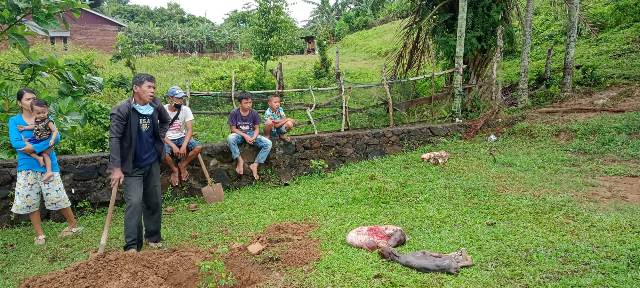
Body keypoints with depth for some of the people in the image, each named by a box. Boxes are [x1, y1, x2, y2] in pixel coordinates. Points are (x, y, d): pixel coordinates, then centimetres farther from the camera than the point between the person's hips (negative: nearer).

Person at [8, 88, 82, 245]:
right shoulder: (14, 121, 3)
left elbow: (56, 136, -11)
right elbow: (15, 142, -10)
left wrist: (35, 148, -22)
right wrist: (44, 145, -17)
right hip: (27, 167, 1)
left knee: (57, 197, -1)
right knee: (30, 201, 5)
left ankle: (73, 225, 18)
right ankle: (39, 235, 17)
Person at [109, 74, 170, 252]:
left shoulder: (156, 106, -3)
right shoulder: (122, 110, -18)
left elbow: (165, 121, 19)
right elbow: (114, 138, -20)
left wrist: (161, 137, 6)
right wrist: (116, 168, -22)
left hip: (152, 162, 5)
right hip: (132, 166, -5)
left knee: (154, 201, 12)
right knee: (134, 202, -11)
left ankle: (153, 238, 28)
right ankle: (132, 245, -2)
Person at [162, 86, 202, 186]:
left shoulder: (185, 110, -8)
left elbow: (190, 130, -12)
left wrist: (184, 145, -27)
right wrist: (173, 146, -26)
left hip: (181, 137, 2)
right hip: (167, 139, -2)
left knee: (198, 147, -24)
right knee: (163, 152, -34)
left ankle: (182, 165, 4)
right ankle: (174, 169, -1)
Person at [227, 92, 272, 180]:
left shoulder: (254, 113, -7)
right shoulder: (234, 113, -13)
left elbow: (257, 128, -2)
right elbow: (233, 129, -10)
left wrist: (253, 138, -22)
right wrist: (244, 135, -23)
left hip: (251, 134, 2)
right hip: (239, 134, -2)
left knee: (268, 143, -21)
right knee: (230, 138, -39)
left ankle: (255, 165, -14)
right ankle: (240, 160, -20)